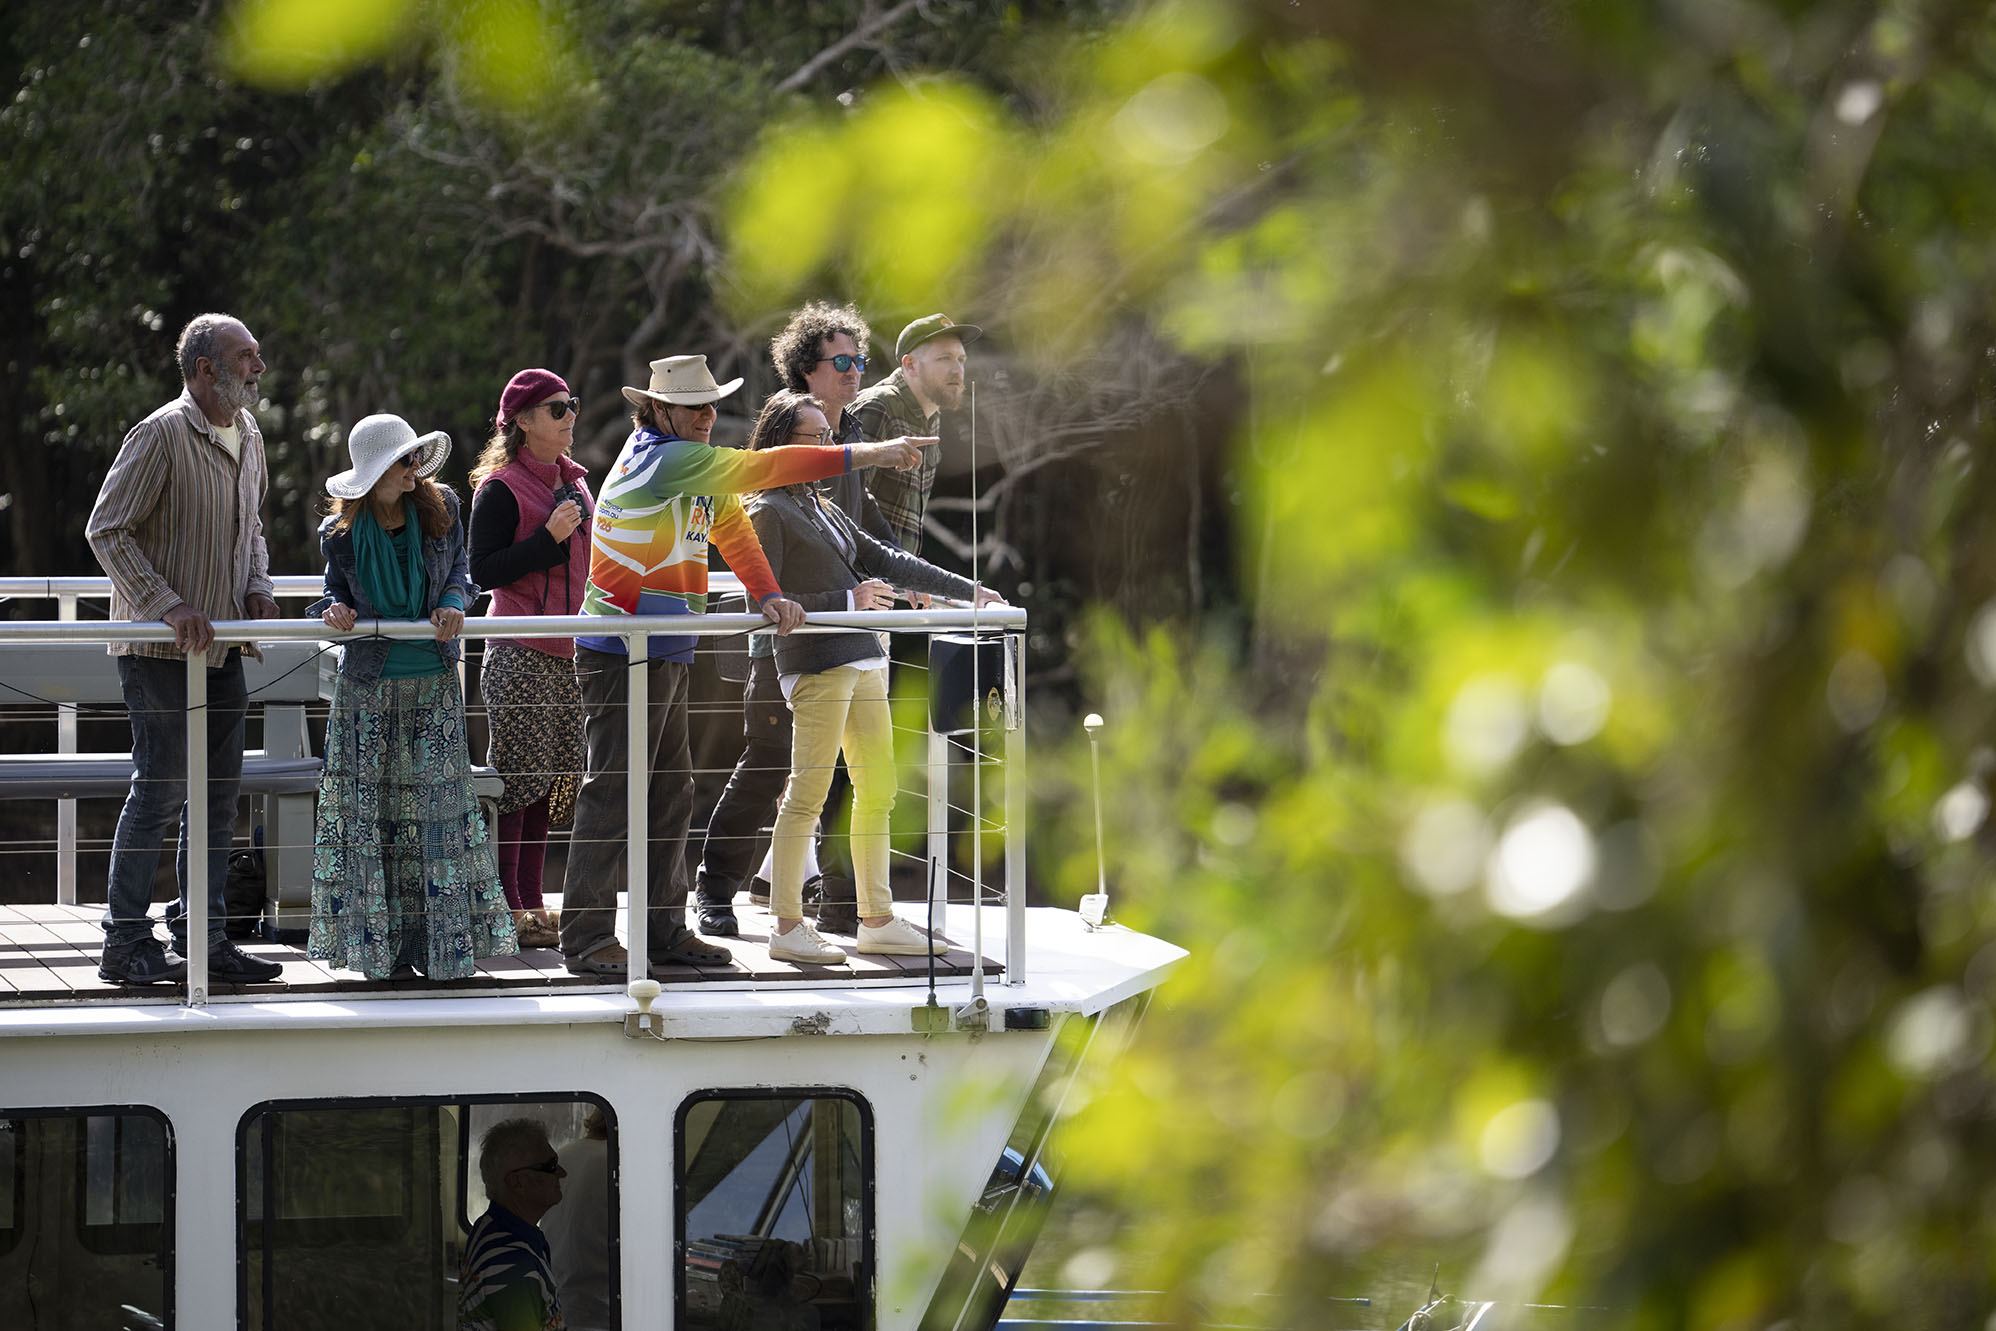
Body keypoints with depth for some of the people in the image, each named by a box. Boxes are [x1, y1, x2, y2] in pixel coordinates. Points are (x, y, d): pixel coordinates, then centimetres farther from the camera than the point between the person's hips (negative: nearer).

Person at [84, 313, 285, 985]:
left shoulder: (248, 438, 13)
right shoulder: (162, 436, -13)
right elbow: (106, 531, -15)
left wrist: (258, 589, 6)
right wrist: (168, 606, -22)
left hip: (223, 648, 8)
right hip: (161, 651, -8)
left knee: (219, 791, 9)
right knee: (160, 789, -7)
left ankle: (202, 939, 15)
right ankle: (128, 944, -1)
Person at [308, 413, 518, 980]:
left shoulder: (441, 508, -1)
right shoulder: (341, 532, -4)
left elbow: (459, 570, 8)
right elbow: (337, 588, 8)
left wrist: (453, 603, -12)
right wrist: (335, 608, -14)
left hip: (434, 683, 1)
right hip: (368, 683, -1)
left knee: (438, 801, -1)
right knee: (372, 809, 0)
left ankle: (437, 943, 4)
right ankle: (382, 946, 7)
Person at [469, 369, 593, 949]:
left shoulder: (574, 481, 16)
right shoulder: (500, 488, -8)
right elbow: (484, 571, -14)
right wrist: (549, 537, -20)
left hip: (570, 650, 8)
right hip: (519, 653, -8)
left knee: (555, 775, 7)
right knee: (517, 776, -7)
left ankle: (530, 901, 13)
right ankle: (506, 907, -4)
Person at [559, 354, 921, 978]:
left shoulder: (696, 469, 16)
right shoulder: (660, 458, -15)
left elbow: (734, 529, 8)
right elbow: (760, 469, -19)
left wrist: (767, 595, -10)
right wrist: (863, 456, -18)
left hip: (666, 656, 10)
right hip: (621, 653, -10)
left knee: (669, 792, 12)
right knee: (612, 793, -8)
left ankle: (663, 929, 18)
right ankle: (586, 939, -7)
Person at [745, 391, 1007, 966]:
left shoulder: (824, 509, 22)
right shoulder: (768, 512, -5)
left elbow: (885, 560, 22)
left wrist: (966, 591, 16)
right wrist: (848, 600, -16)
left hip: (863, 662, 9)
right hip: (816, 666, -9)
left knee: (878, 792, 10)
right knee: (807, 796, -9)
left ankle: (877, 919, 16)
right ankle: (787, 927, -6)